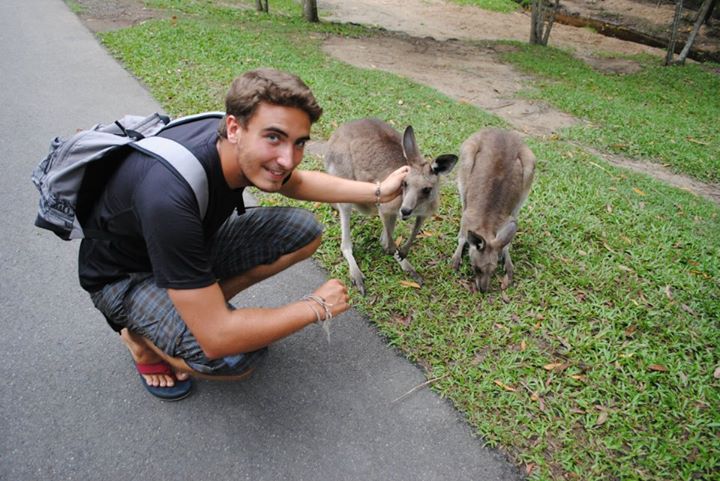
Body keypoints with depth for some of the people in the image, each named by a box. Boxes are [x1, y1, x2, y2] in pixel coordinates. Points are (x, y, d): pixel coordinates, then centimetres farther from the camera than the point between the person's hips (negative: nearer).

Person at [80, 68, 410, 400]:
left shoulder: (241, 149, -19)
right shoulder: (170, 195, -41)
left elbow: (296, 183, 7)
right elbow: (217, 339, -39)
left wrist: (378, 191, 1)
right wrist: (316, 307, -26)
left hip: (192, 243, 7)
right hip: (125, 274, -6)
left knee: (304, 231, -7)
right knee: (237, 357, -31)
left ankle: (202, 300, 3)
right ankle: (140, 336, 0)